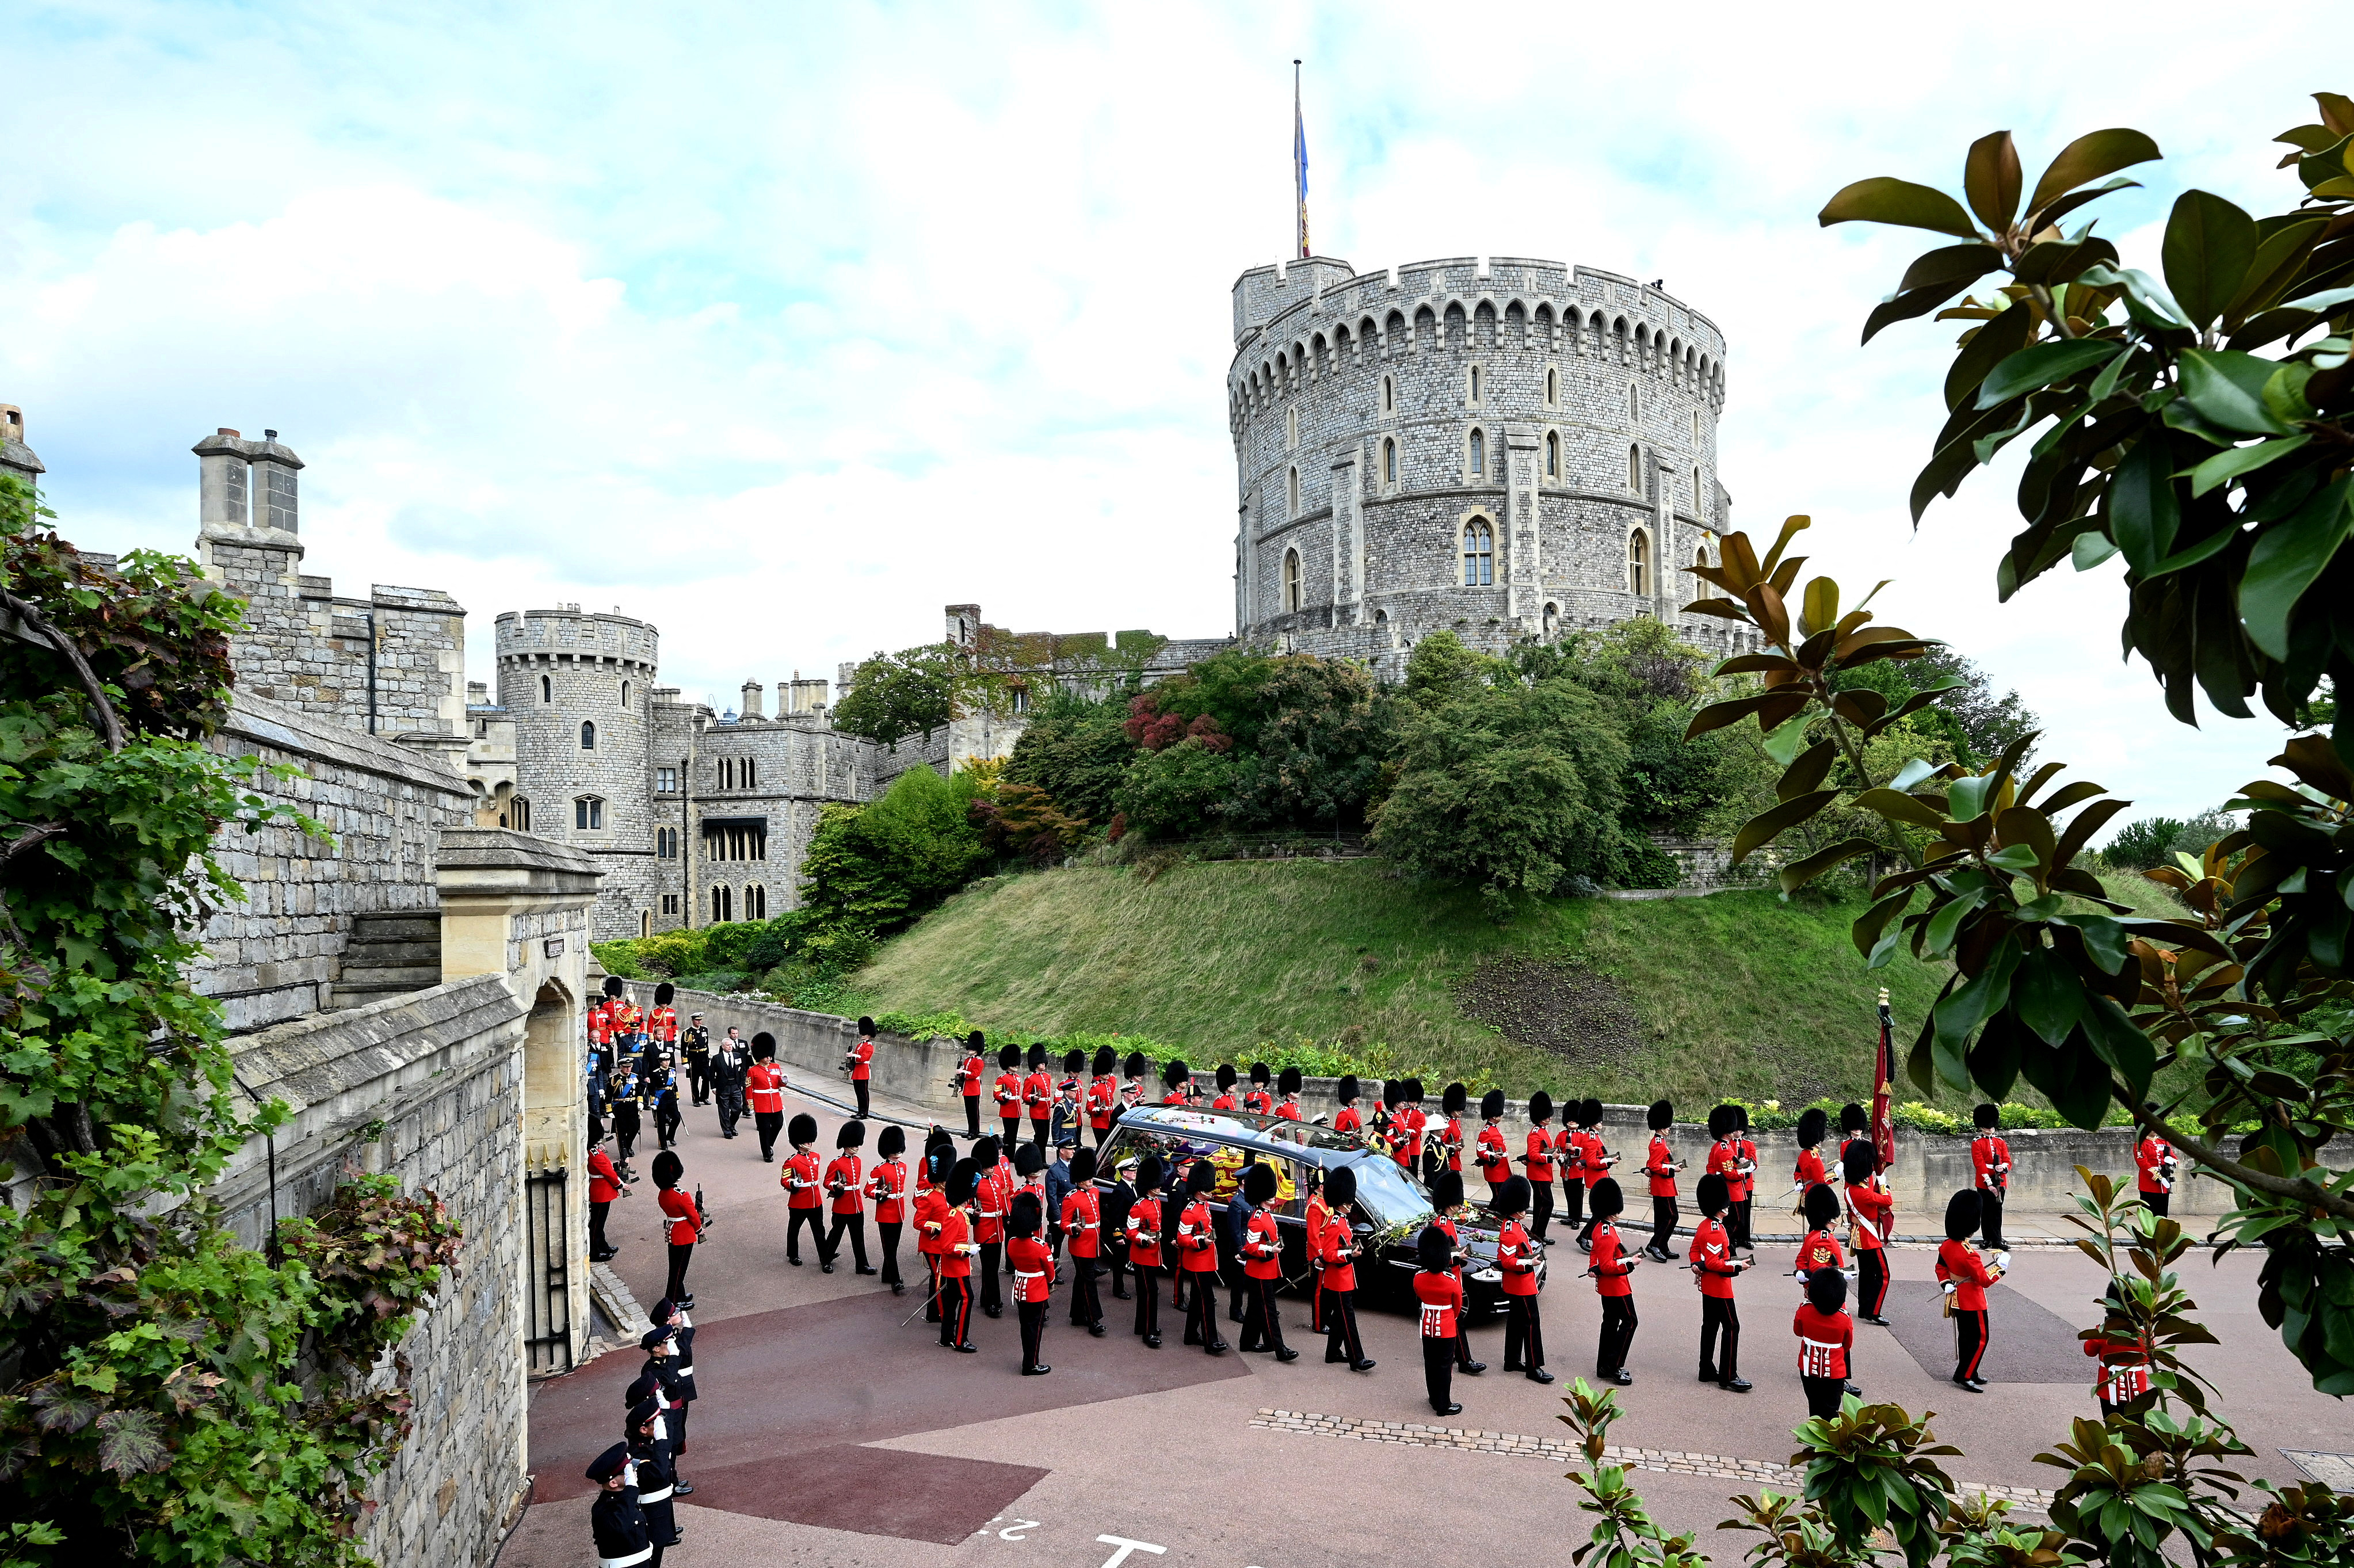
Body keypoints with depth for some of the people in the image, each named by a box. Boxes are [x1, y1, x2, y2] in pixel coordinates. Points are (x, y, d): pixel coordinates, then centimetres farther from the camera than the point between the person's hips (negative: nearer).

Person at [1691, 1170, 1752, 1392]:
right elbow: (1714, 1263, -26)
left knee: (1710, 1326, 15)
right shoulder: (1716, 1231, -24)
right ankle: (1728, 1376, -2)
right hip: (1720, 1288, -10)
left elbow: (1695, 1250, 18)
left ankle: (1707, 1371, 22)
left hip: (1708, 1288, 10)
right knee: (1731, 1327, -5)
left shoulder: (1704, 1225, 8)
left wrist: (1697, 1264, 4)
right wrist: (1737, 1267, -19)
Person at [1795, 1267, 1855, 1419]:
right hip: (1835, 1373, -1)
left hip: (1809, 1369, 2)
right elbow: (1848, 1345, 1)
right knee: (1831, 1411, 4)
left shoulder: (1804, 1310, -15)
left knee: (1815, 1409, 17)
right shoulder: (1845, 1318, -16)